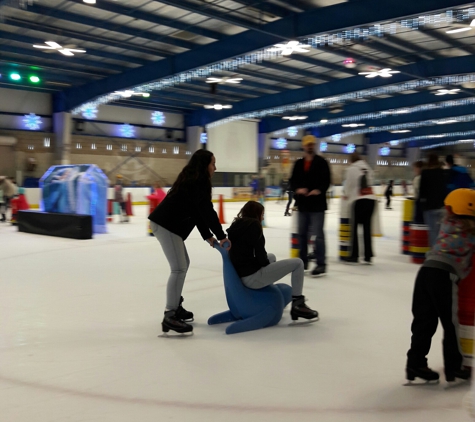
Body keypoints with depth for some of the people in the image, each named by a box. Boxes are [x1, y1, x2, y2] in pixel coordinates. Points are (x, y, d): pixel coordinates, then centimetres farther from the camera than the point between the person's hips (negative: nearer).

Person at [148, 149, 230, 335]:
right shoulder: (197, 183, -15)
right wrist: (222, 236, -11)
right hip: (166, 225, -11)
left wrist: (208, 236, 14)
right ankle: (169, 316, -12)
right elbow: (207, 212, -18)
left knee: (184, 264, 19)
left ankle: (175, 306, 29)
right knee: (179, 268, -13)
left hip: (168, 224, 11)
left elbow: (197, 212, 17)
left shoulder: (194, 181, 16)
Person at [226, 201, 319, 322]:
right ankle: (297, 305, 1)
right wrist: (266, 263, 7)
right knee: (297, 263, -1)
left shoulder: (236, 225, 14)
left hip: (239, 275, 9)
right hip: (252, 277, -9)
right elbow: (259, 253, -14)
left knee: (272, 257, 36)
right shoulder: (254, 224, -9)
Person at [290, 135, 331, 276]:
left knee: (317, 234, -9)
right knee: (302, 233, 12)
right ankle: (303, 262, 24)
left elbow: (327, 180, -7)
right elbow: (293, 181, 8)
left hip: (317, 204, -5)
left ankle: (321, 264, -4)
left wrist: (319, 190, -24)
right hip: (302, 204, 5)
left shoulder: (321, 162, -2)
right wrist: (297, 189, -13)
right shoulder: (298, 164, 11)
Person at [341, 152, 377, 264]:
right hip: (371, 199, 6)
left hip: (359, 200, -5)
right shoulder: (368, 168, 17)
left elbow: (348, 184, 0)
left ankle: (354, 256, 1)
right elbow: (370, 183, 15)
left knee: (354, 227, 1)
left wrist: (346, 194, 21)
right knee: (367, 227, 8)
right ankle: (368, 256, 9)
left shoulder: (351, 169, -1)